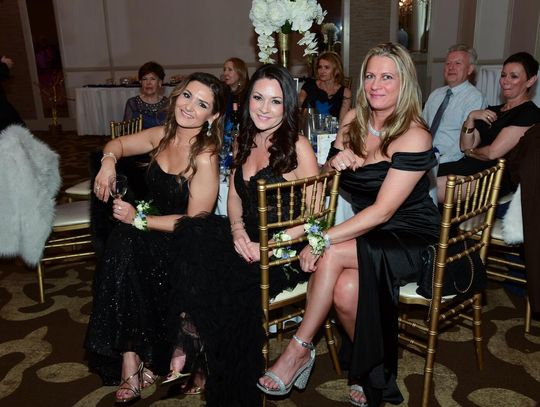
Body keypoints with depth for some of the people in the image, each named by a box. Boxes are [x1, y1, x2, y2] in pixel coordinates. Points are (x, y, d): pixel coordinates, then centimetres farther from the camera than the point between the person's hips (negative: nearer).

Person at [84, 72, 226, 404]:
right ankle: (133, 363, -13)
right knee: (120, 245, -24)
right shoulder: (163, 135, 2)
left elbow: (195, 221, -19)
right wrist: (109, 161, -3)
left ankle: (133, 363, -7)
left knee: (125, 248, -29)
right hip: (154, 224, 6)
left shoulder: (205, 157, -19)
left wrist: (140, 219, -17)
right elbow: (118, 143, 20)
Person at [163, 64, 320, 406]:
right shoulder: (244, 142, 12)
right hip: (246, 243, 6)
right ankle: (190, 346, -14)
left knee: (217, 284, -29)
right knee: (194, 236, -24)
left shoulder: (298, 147, -8)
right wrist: (237, 229, -5)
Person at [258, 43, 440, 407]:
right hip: (368, 231, 5)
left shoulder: (414, 136, -16)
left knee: (331, 255, -29)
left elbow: (382, 211, -24)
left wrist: (324, 240, -29)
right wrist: (334, 161, -11)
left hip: (410, 238, -5)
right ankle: (375, 371, -1)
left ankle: (300, 350, -11)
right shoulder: (354, 120, 3)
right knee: (345, 291, -26)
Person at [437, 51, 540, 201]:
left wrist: (471, 152, 10)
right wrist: (471, 118, 1)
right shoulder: (492, 111, 23)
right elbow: (465, 146, 16)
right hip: (470, 166, 7)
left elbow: (493, 153, -10)